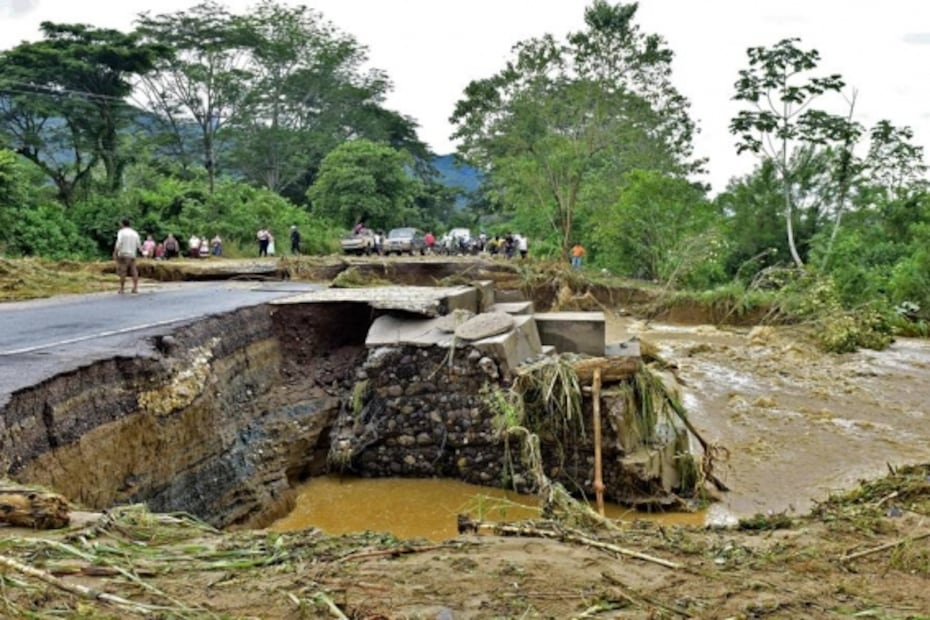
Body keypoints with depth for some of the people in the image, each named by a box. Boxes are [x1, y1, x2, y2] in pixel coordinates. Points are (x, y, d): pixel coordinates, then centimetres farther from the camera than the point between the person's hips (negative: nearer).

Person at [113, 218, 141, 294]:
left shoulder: (121, 232, -4)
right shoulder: (135, 233, 11)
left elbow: (119, 243, -14)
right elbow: (139, 245, 13)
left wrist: (115, 253, -11)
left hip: (123, 254, -5)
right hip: (132, 255, 5)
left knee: (122, 272, -3)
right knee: (134, 271, 5)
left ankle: (122, 289, -3)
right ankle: (135, 288, 1)